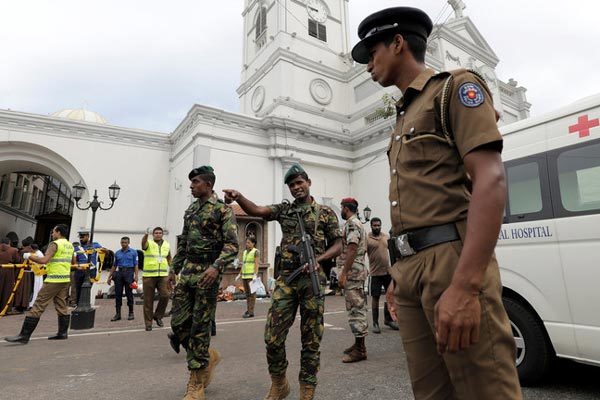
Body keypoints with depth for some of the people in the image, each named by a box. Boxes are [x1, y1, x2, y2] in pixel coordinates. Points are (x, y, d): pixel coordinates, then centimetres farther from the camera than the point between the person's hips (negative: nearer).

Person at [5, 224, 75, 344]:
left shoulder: (55, 244, -10)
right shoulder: (70, 245, 13)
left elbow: (44, 260, -20)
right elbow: (73, 262, 23)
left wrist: (29, 256, -6)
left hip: (54, 279, -8)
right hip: (65, 279, 8)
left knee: (38, 306, -3)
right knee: (62, 306, 12)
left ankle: (24, 336, 1)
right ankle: (63, 333, 16)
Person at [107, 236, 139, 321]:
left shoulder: (133, 252, 3)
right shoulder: (117, 253, 13)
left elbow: (136, 265, -1)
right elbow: (114, 266, 18)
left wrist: (136, 276, -11)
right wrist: (109, 276, 13)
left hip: (129, 273, -4)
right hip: (119, 273, 4)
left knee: (129, 293, 1)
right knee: (118, 294, 3)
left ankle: (131, 313, 11)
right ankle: (118, 314, 10)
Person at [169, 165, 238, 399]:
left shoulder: (223, 210, -8)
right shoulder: (190, 210, 15)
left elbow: (232, 245, -16)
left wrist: (216, 266, -29)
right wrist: (174, 268, 19)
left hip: (207, 273, -7)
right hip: (187, 272, 7)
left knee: (200, 327, 0)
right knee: (178, 323, 7)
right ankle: (209, 356, 31)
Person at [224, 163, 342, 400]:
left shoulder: (325, 212, 6)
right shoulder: (284, 209, 12)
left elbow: (338, 246, 5)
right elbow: (256, 211, -4)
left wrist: (318, 259, -13)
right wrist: (238, 197, -24)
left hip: (313, 279, -2)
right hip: (286, 278, 2)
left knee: (311, 339, 6)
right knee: (273, 336, 1)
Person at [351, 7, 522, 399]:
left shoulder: (455, 87, 2)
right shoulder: (405, 118, 25)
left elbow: (490, 180, -13)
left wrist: (465, 285, -23)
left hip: (450, 259, -7)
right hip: (411, 266, 8)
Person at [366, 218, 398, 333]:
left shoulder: (386, 237, 9)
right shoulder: (367, 239, -8)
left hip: (388, 271, 5)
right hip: (376, 272, -5)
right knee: (375, 297, 0)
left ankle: (388, 319, 31)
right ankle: (375, 323, 11)